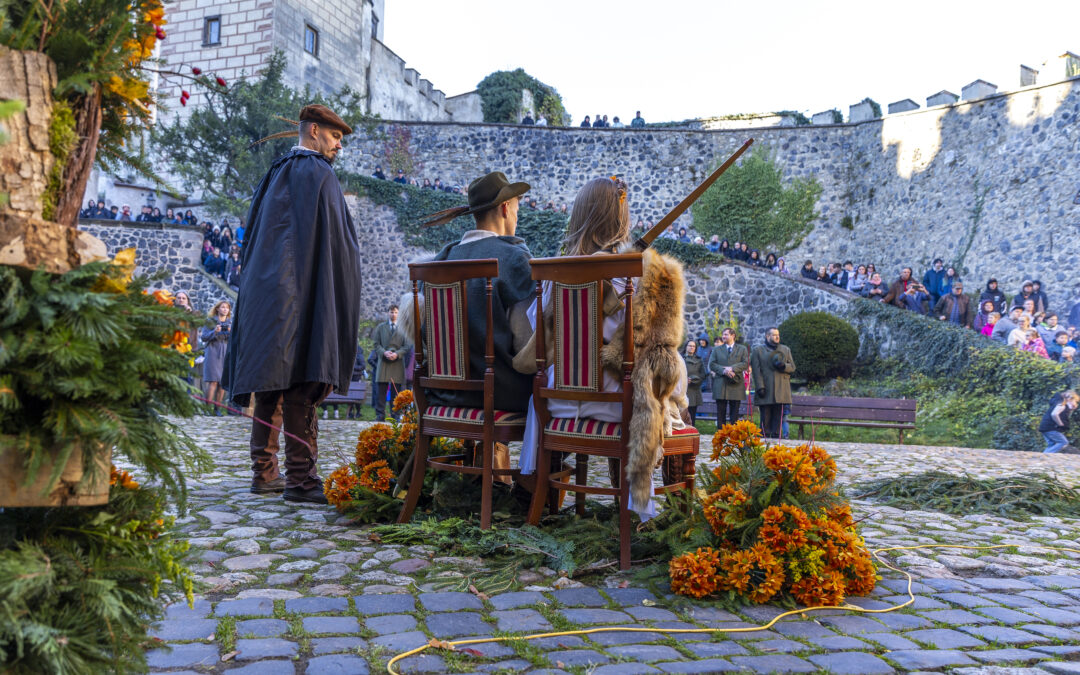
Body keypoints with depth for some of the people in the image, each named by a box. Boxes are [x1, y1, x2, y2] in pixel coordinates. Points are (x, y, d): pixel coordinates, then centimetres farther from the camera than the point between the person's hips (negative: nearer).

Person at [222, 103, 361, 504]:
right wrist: (342, 289, -3)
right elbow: (336, 240, -11)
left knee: (271, 384, 11)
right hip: (303, 293, -9)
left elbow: (253, 236, 23)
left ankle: (264, 472, 16)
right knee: (302, 385, -11)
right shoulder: (317, 173, -6)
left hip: (265, 290, 9)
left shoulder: (276, 175, 21)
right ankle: (300, 479, -12)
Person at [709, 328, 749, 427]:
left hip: (736, 385, -1)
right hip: (720, 384, 1)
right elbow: (711, 364, 3)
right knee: (721, 412, 1)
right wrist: (723, 370, -14)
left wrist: (732, 368, -15)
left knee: (734, 412, 1)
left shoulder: (742, 349, 11)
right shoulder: (717, 349, 14)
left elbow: (745, 363, -2)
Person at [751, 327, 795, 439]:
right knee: (765, 418, -2)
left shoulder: (785, 349, 18)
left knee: (778, 417, 3)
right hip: (766, 391, -3)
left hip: (780, 390, 3)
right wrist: (760, 387, -10)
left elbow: (793, 367, 15)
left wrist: (783, 366, -9)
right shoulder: (758, 350, 7)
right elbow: (756, 371, -1)